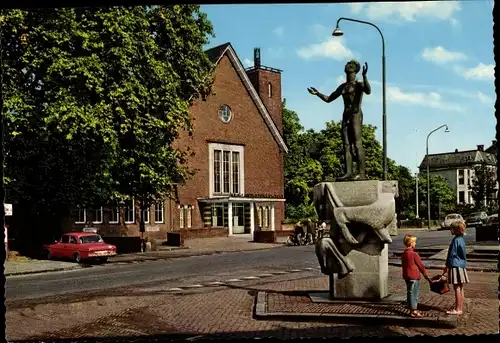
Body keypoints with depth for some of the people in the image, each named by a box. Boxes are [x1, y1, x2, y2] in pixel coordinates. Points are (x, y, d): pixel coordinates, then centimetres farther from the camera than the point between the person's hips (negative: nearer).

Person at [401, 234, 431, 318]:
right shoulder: (414, 254, -16)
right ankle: (414, 311, 4)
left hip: (406, 276, 8)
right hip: (414, 276, -8)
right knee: (414, 293, -1)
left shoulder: (404, 254, 8)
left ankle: (412, 310, 22)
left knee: (410, 293, 14)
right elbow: (420, 265, -9)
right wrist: (426, 275, 2)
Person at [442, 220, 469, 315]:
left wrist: (447, 266, -9)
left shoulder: (456, 240, -16)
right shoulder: (461, 239, 12)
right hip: (461, 266, 9)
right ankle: (460, 308, 19)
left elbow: (452, 254, -15)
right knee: (460, 288, 13)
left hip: (455, 266, -9)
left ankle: (458, 309, -2)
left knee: (457, 288, -5)